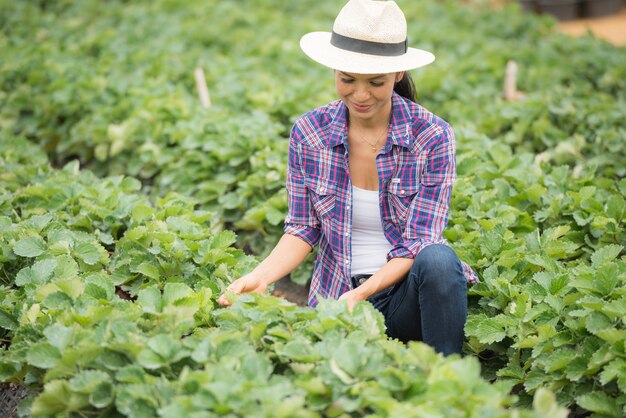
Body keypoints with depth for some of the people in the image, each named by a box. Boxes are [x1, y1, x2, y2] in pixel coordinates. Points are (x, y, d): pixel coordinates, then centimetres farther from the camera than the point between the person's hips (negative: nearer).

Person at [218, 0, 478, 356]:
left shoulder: (433, 137, -11)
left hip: (408, 290, 0)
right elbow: (303, 230, 0)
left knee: (437, 259, -35)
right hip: (336, 295, 1)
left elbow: (418, 244, -13)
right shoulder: (308, 133, -4)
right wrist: (260, 277, -19)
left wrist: (360, 295, -28)